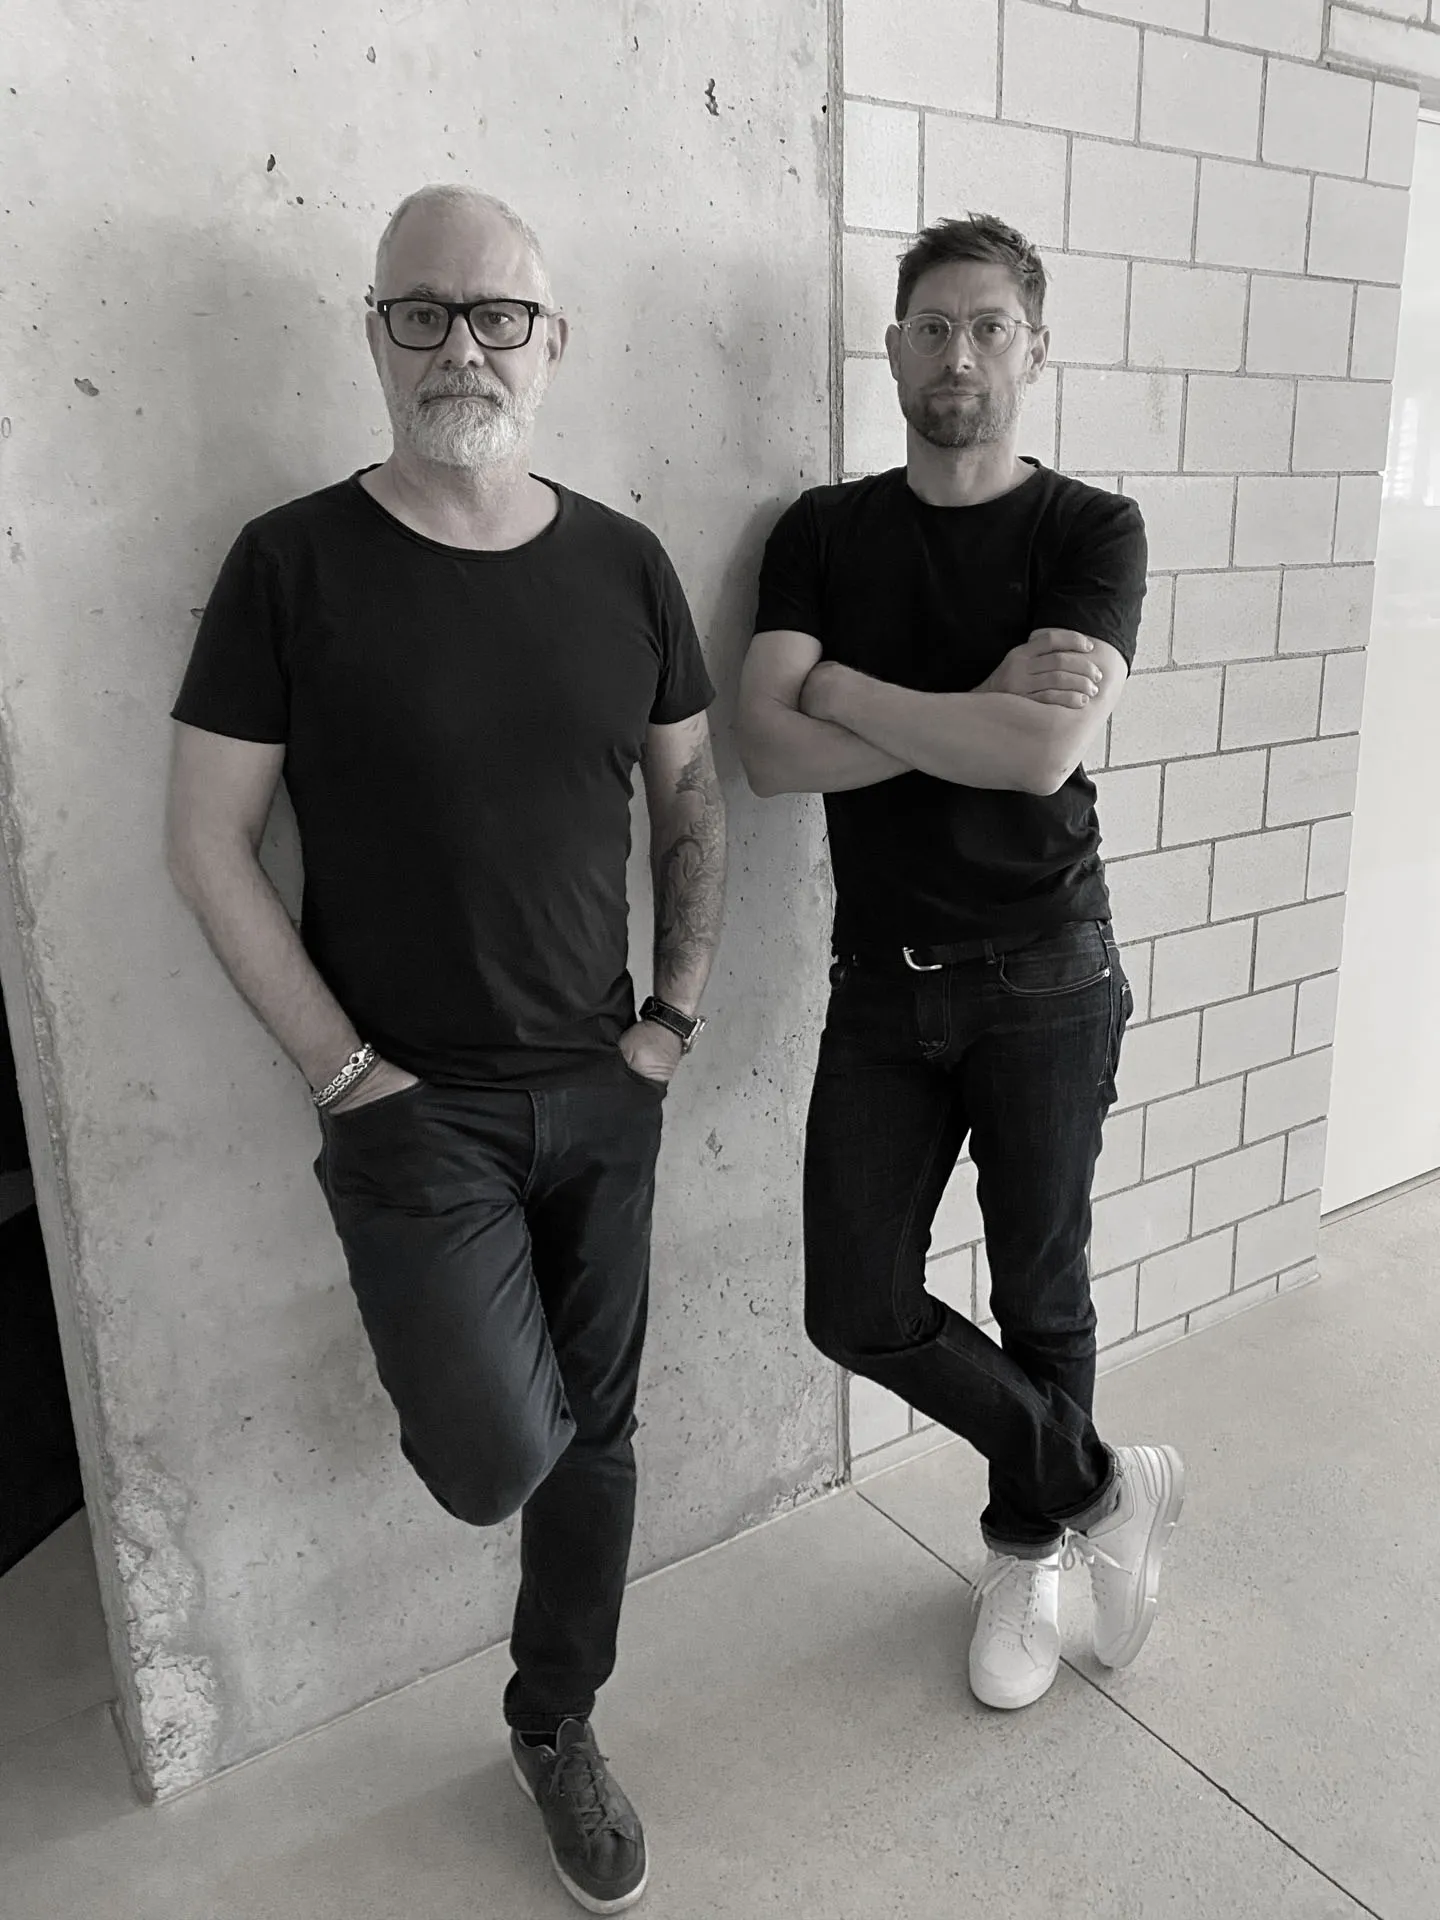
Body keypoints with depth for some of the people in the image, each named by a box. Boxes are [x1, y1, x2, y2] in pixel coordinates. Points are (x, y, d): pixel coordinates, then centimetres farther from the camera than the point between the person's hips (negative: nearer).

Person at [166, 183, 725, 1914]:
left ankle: (557, 1730, 39)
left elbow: (691, 800, 10)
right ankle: (445, 1340, 29)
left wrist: (677, 1009, 1)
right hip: (415, 1104, -3)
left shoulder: (622, 564, 1)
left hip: (605, 1093, 4)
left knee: (593, 1434, 13)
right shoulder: (294, 564, -9)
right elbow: (208, 842, -7)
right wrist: (343, 1068, -10)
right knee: (496, 1461, -9)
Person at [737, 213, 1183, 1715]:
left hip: (1045, 983, -2)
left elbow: (1044, 754, -21)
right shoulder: (824, 533, 4)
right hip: (884, 982, 3)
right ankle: (1106, 1487, 27)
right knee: (859, 1311, 2)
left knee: (1039, 1293, 11)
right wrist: (980, 707, -17)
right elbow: (767, 750, -11)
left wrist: (841, 686, -12)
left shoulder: (1092, 532, -4)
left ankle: (1025, 1552, 39)